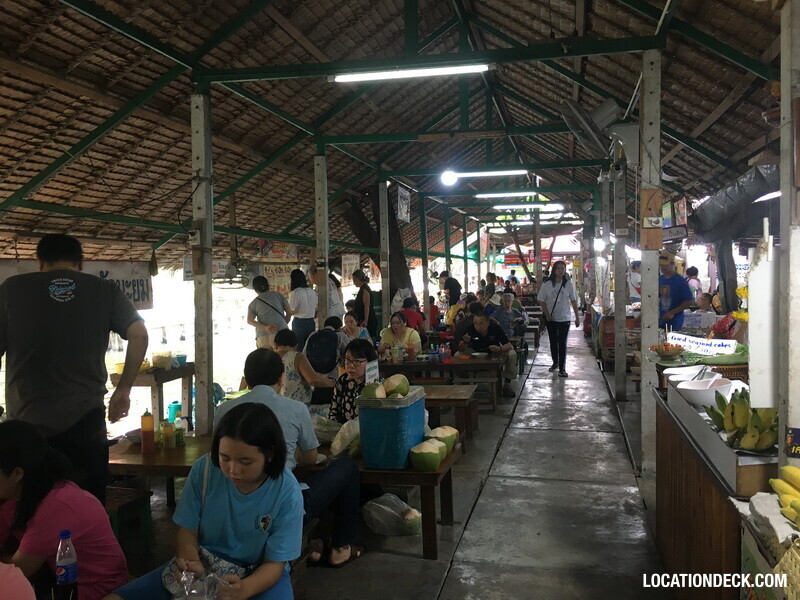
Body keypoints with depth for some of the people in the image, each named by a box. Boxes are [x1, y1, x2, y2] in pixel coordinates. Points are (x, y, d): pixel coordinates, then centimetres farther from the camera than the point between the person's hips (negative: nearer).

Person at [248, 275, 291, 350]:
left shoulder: (252, 304, 16)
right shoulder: (278, 295, 16)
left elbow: (249, 320, -1)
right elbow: (289, 312, 14)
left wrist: (265, 328, -11)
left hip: (263, 337, 1)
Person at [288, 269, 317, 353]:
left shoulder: (294, 293, -11)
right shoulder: (312, 292, 7)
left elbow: (292, 311, -11)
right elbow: (316, 310, 12)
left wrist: (290, 292, -4)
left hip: (299, 323, -5)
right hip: (311, 323, 6)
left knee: (299, 348, 1)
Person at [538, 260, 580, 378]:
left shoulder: (569, 284, -4)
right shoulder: (547, 284, -4)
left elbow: (574, 301, 2)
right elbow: (542, 300, 0)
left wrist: (577, 317, 1)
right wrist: (547, 314, -11)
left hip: (564, 318, -1)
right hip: (551, 318, 1)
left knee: (562, 343, -4)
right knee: (553, 342, 14)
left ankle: (562, 368, 1)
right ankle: (555, 362, 32)